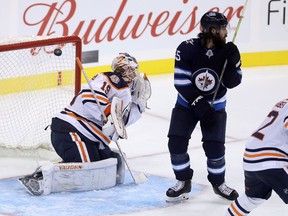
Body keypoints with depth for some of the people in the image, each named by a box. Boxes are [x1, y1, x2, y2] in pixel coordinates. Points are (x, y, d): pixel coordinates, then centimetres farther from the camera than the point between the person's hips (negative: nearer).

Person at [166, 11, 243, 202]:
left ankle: (218, 182, 18)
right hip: (187, 103, -1)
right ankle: (183, 182, 12)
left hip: (215, 105, 1)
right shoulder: (187, 49, -21)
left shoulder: (226, 51, -13)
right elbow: (181, 82, -21)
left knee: (215, 147, -8)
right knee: (176, 142, -9)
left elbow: (232, 82, -11)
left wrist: (233, 63, -29)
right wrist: (199, 104, -26)